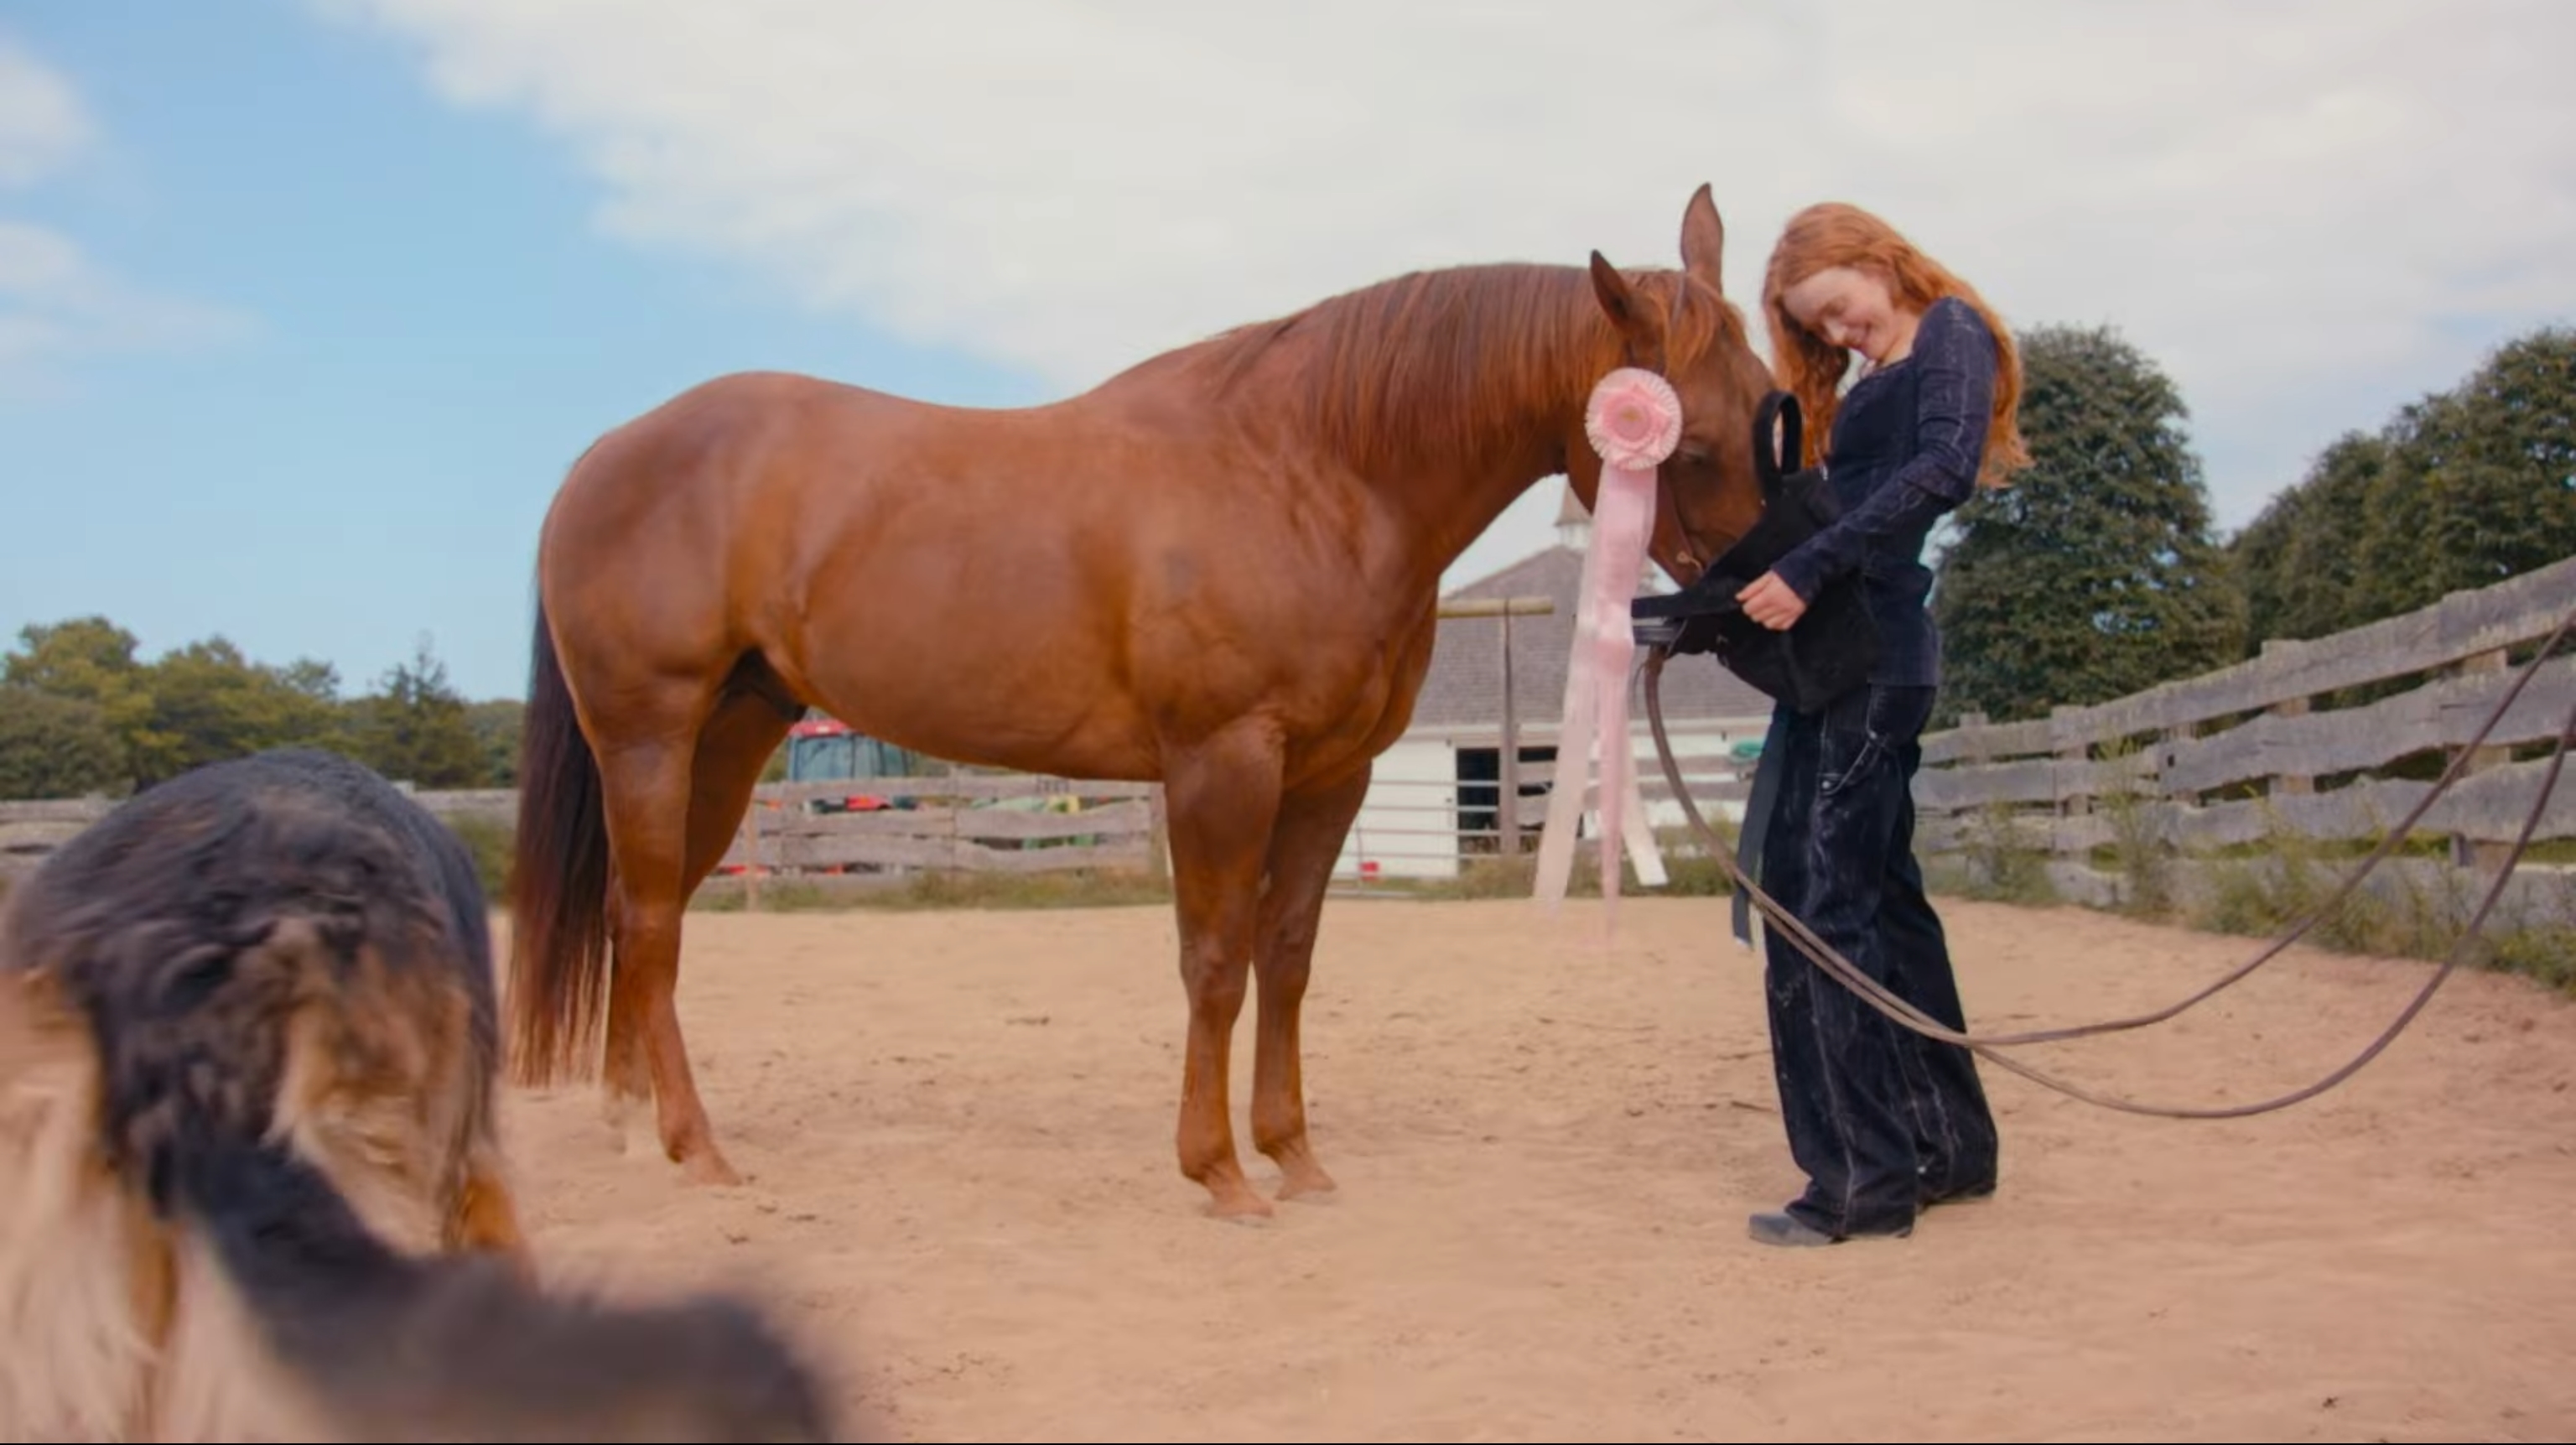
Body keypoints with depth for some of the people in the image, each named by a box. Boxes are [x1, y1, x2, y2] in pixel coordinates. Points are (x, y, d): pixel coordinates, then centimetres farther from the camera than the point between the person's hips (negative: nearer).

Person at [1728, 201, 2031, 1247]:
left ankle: (1868, 1179, -7)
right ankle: (1951, 1145, 25)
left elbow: (1943, 470, -20)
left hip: (1875, 657, -10)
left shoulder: (1951, 334, -2)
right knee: (1879, 897, 14)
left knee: (1824, 901, -10)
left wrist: (1811, 568, -26)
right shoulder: (1867, 389, 24)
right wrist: (1732, 604, 8)